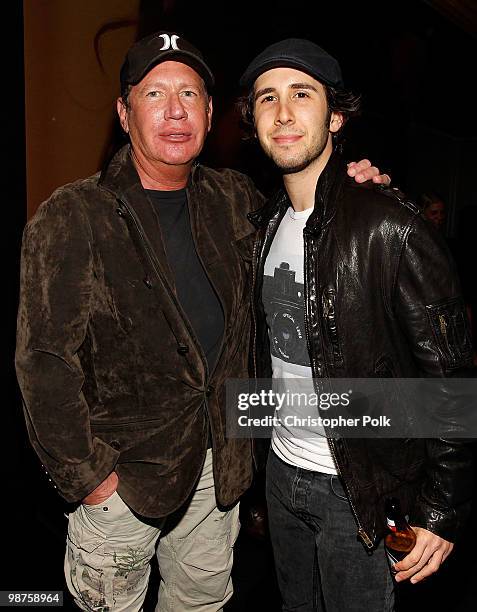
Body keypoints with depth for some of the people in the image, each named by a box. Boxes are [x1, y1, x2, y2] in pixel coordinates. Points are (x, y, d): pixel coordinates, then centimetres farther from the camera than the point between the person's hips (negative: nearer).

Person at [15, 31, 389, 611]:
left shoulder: (232, 199, 0)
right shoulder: (70, 218, -14)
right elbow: (45, 363, -15)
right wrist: (87, 475, -13)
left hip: (220, 460, 5)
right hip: (120, 474, -4)